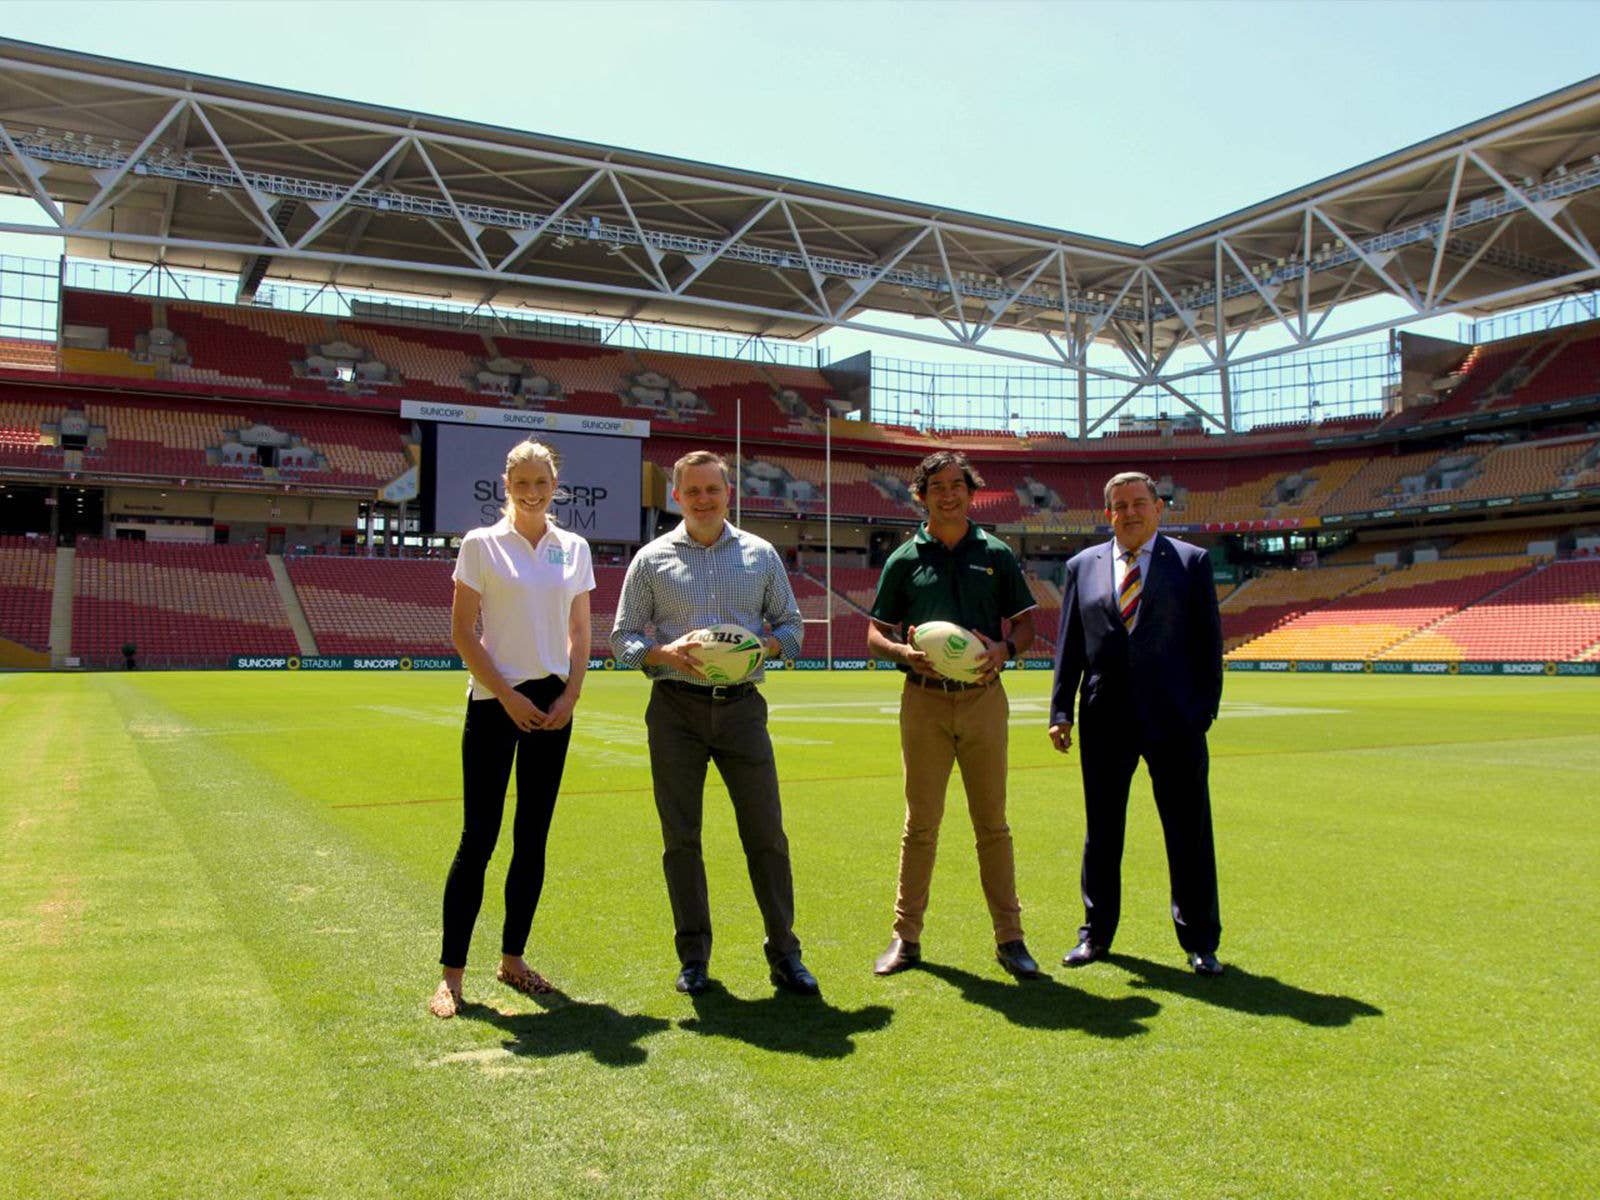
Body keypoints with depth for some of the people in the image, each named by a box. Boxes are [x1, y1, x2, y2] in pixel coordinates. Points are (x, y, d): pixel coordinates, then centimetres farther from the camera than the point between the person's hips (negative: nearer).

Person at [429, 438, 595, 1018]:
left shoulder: (574, 549, 9)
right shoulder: (482, 545, -2)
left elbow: (579, 633, 12)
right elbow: (461, 633, -4)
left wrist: (570, 695, -2)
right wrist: (508, 696, -11)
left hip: (553, 703, 4)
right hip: (494, 702, -4)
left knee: (533, 838, 9)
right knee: (478, 837, -5)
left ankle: (512, 958, 21)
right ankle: (451, 974, 4)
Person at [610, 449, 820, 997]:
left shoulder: (761, 555, 9)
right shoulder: (652, 559, 5)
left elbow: (790, 623, 14)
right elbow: (623, 638, 5)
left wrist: (763, 645, -8)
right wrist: (666, 653, -14)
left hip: (741, 705, 1)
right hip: (676, 709, 0)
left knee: (766, 833, 1)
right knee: (680, 838, 4)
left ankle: (784, 953, 13)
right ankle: (694, 957, 17)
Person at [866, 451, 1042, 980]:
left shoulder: (997, 555, 8)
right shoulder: (905, 559, 5)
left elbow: (1025, 623, 11)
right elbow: (876, 634, 6)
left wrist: (1004, 648, -11)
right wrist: (904, 651, -15)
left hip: (984, 699, 1)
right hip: (924, 701, 0)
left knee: (992, 823, 6)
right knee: (920, 823, 4)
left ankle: (1009, 937, 14)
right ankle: (906, 936, 14)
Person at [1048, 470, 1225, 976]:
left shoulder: (1192, 562, 3)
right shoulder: (1083, 566, 9)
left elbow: (1209, 640, 2)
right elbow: (1069, 645, 9)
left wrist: (1206, 707, -5)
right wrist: (1061, 711, 3)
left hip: (1174, 720, -2)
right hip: (1105, 721, 2)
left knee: (1189, 834, 4)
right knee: (1101, 833, 12)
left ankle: (1200, 942, 18)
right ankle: (1096, 934, 26)